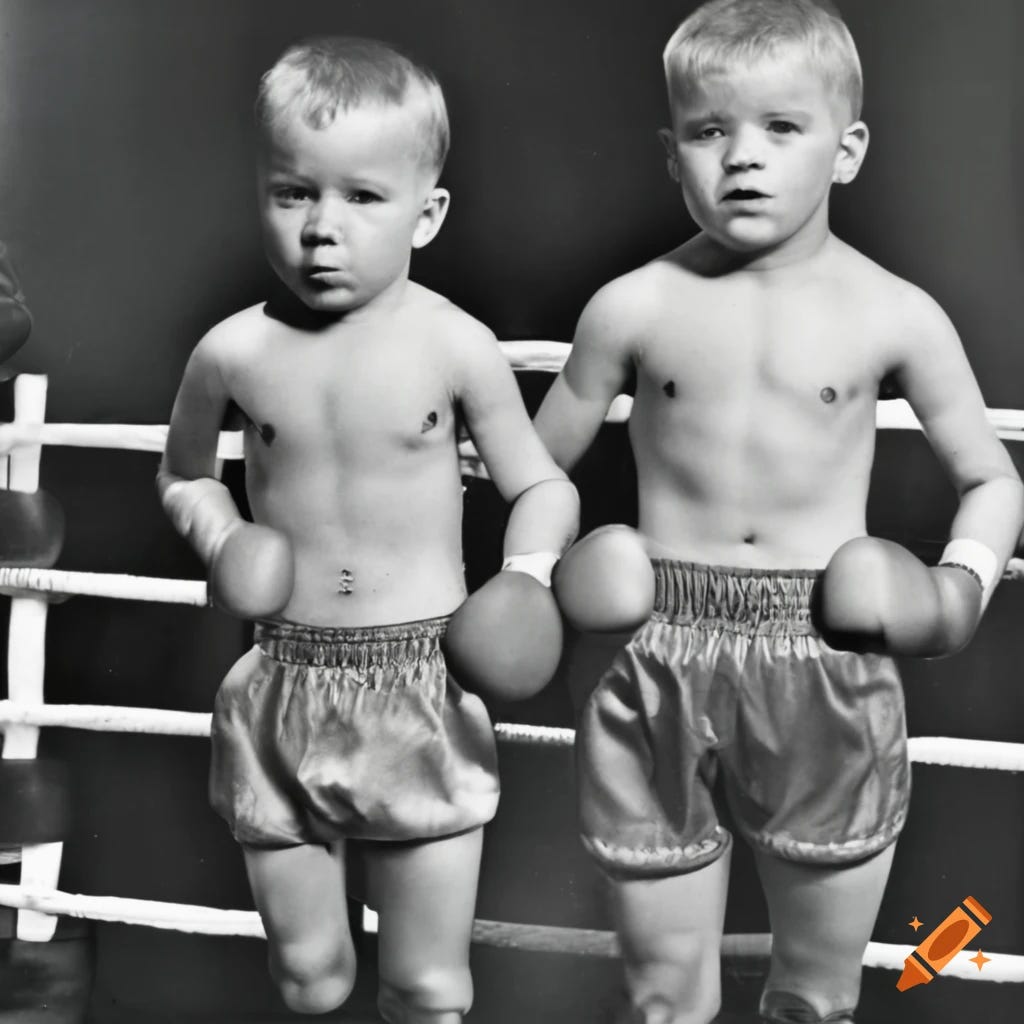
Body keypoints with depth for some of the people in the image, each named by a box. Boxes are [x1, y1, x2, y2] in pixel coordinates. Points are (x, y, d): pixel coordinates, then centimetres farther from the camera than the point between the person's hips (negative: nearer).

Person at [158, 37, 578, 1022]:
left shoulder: (454, 346, -10)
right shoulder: (234, 352, -5)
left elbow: (541, 486, 1)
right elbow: (183, 475, 14)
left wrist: (526, 578, -16)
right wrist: (221, 538, -6)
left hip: (425, 689, -1)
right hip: (284, 685, 2)